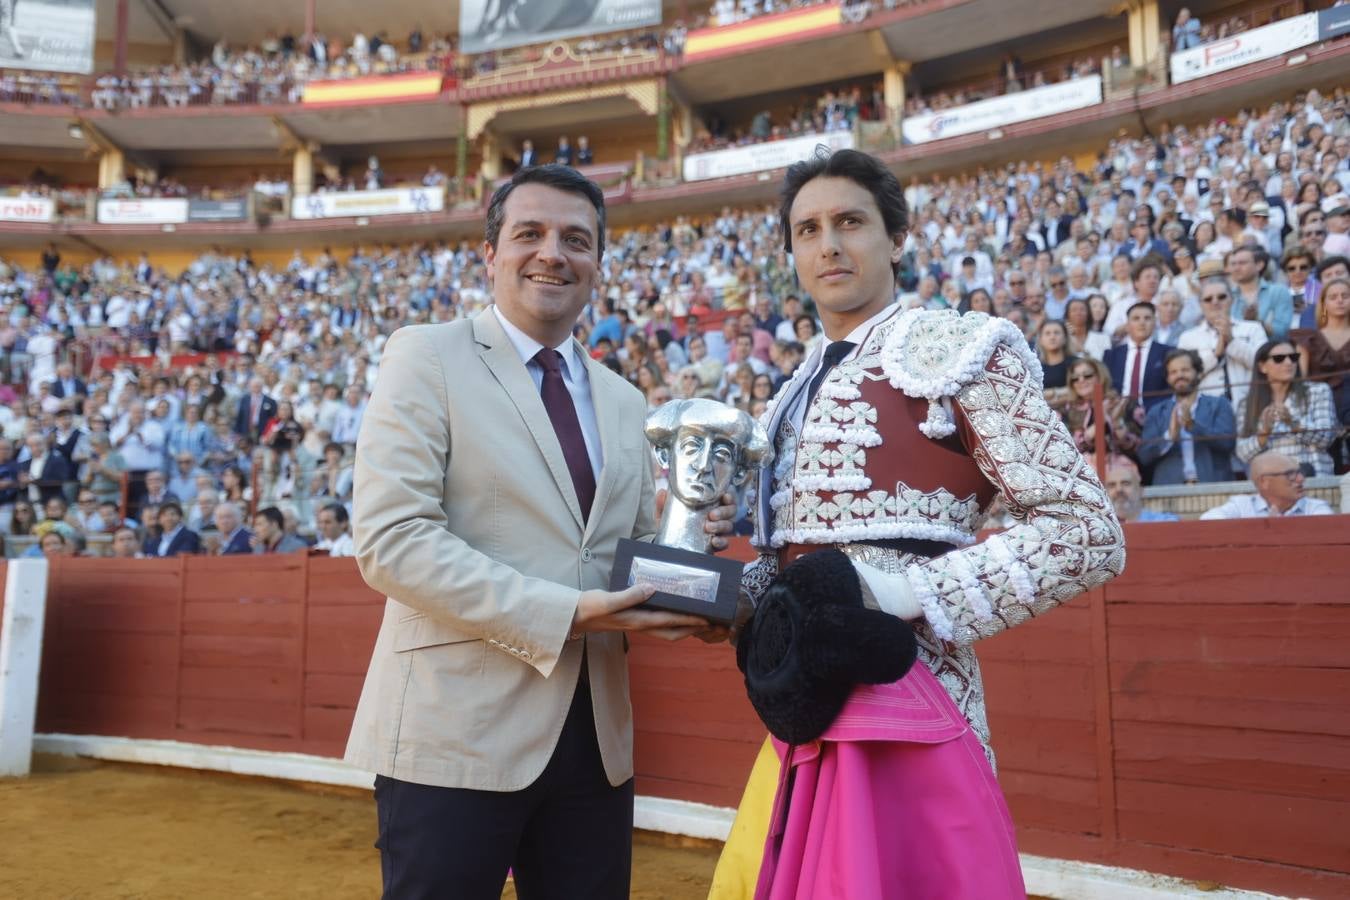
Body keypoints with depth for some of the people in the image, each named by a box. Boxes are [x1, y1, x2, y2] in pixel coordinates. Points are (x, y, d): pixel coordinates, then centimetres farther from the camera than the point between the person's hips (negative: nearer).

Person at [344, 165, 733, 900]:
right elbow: (389, 539, -14)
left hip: (595, 736, 6)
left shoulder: (624, 402, 15)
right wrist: (562, 614, -20)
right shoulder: (426, 357, -3)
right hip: (457, 731, -5)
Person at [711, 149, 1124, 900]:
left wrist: (907, 593, -19)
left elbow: (1088, 533, -13)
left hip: (906, 701, -7)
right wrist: (756, 602, -1)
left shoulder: (957, 350, -7)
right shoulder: (799, 395, 14)